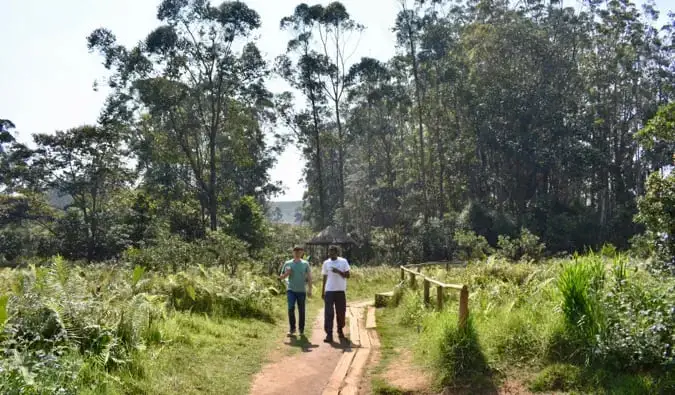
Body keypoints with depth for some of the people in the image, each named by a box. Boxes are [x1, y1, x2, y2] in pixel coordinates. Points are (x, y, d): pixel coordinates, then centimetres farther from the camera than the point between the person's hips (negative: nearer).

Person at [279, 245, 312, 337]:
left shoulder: (305, 264, 5)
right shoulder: (288, 263, 5)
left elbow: (309, 277, 5)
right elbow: (281, 277, 11)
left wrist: (309, 289, -2)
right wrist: (286, 274, -10)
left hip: (301, 291, 0)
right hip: (291, 290, 0)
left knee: (301, 311, 5)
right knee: (291, 308, -12)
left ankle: (301, 330, 17)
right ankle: (292, 329, 2)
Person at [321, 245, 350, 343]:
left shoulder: (343, 261, 0)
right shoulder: (326, 263, 6)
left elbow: (347, 275, -2)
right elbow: (325, 278, 11)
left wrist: (338, 271, -17)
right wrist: (322, 291, 9)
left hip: (341, 291, 0)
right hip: (329, 291, 0)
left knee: (341, 312, 7)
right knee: (328, 313, -7)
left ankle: (340, 330, 27)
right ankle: (329, 334, -7)